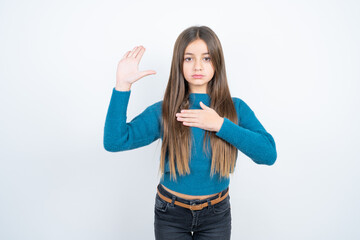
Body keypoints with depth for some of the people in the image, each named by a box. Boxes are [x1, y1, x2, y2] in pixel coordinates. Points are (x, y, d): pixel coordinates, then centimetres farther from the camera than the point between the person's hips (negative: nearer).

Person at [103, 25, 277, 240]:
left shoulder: (235, 108, -8)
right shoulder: (163, 111, -11)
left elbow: (268, 154, -19)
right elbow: (114, 142, -21)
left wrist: (221, 125, -26)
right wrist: (123, 85, -25)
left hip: (216, 215, 1)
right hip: (171, 215, 0)